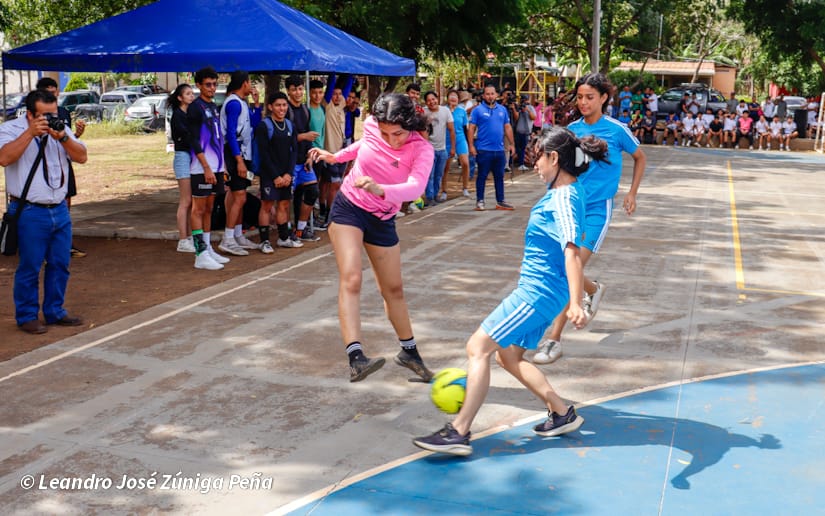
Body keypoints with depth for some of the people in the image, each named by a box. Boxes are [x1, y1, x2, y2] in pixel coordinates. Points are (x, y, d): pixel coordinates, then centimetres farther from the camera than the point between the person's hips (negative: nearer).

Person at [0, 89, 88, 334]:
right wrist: (31, 133, -25)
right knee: (30, 267, 1)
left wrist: (63, 137, -14)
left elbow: (82, 157, 2)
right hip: (29, 212, -5)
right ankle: (27, 316, 13)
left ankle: (55, 312, 23)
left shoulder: (61, 129, 11)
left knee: (60, 264, 10)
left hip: (60, 210, 5)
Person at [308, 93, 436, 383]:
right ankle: (355, 358, -30)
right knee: (351, 279, -20)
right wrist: (336, 156, 18)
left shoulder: (422, 150, -22)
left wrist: (381, 190, -57)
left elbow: (416, 187, -42)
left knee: (393, 288, 13)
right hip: (348, 207, 0)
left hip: (382, 219, 1)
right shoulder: (371, 126, -14)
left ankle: (409, 351, 34)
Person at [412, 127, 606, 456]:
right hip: (536, 290, 10)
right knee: (508, 356, 17)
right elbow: (575, 234, 29)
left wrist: (575, 303, -44)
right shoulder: (564, 193, 9)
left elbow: (573, 251, -33)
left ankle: (459, 433, -8)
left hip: (538, 292, -10)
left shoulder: (564, 199, -20)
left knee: (478, 347, -10)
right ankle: (562, 413, 22)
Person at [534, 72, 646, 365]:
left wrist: (631, 194, 9)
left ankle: (554, 340, -4)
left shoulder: (616, 129, -6)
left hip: (597, 209, -5)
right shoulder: (572, 129, 4)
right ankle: (593, 290, 39)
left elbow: (640, 157, 11)